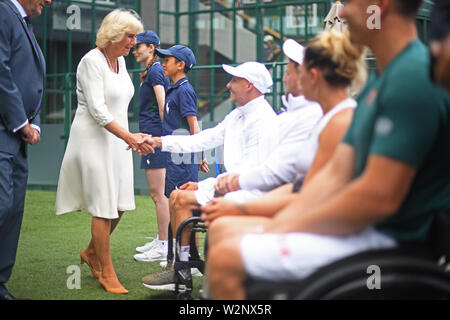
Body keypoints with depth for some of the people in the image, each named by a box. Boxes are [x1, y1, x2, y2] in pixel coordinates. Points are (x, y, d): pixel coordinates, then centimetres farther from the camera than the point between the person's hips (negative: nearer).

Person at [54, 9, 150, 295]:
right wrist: (130, 137, -26)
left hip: (117, 140, 8)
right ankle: (106, 273, 5)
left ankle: (92, 252, 29)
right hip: (94, 140, -8)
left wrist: (128, 137, 15)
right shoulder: (92, 61, -14)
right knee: (104, 208, -4)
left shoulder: (120, 60, 11)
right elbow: (97, 111, -21)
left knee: (120, 205, 8)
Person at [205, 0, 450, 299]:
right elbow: (336, 174, 13)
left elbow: (379, 197, -26)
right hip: (361, 227, 10)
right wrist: (276, 225, 1)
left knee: (225, 259, -16)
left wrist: (294, 226, -13)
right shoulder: (379, 83, 15)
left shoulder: (413, 78, -20)